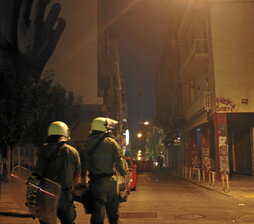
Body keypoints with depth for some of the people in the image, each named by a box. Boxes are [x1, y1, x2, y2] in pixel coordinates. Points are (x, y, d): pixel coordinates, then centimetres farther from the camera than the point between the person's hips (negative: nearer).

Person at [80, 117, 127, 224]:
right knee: (113, 211, 18)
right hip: (110, 181, 1)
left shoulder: (87, 144, -1)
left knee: (97, 212, 4)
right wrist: (124, 174, 8)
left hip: (96, 182, 0)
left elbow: (83, 164, -2)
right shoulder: (112, 142, -3)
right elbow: (119, 163, -6)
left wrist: (84, 180, 5)